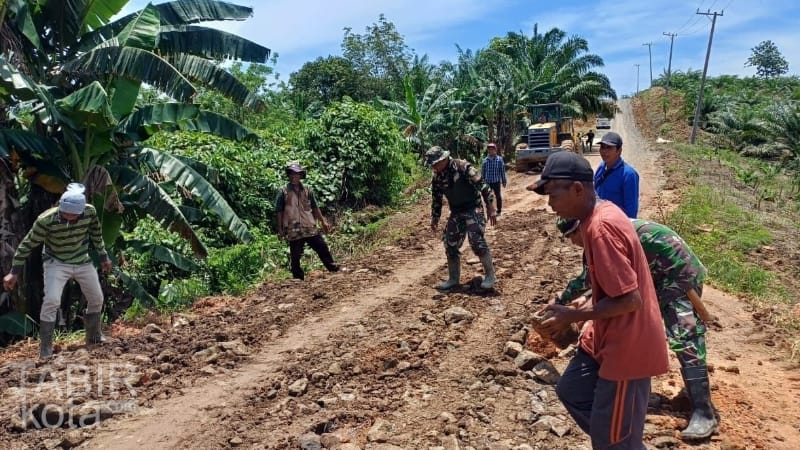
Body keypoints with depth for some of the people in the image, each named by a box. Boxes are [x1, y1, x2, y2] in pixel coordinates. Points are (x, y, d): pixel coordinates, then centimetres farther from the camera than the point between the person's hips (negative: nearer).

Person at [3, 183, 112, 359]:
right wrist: (14, 272, -13)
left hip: (83, 261, 4)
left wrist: (103, 257, 10)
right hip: (56, 263, -4)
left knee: (97, 299, 10)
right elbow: (27, 244, -16)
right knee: (51, 301, -20)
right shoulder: (46, 220, -28)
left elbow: (96, 234, 1)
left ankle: (94, 336, 33)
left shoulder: (90, 212, -19)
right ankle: (45, 348, -5)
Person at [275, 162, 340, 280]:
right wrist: (280, 229, -4)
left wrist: (323, 221, 11)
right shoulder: (283, 192, -2)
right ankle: (299, 278, 16)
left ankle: (333, 268, 17)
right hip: (293, 230, -3)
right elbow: (279, 212, -1)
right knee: (295, 257, 4)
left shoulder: (307, 190, 8)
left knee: (323, 248, 4)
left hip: (310, 228, 3)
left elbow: (315, 207, 13)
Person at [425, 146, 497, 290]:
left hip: (473, 209, -6)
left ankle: (490, 275, -1)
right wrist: (434, 217, 16)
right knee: (450, 244, 5)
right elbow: (436, 198, 15)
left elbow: (482, 185, -17)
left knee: (477, 241, -16)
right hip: (456, 213, 7)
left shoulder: (463, 167, -17)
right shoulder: (437, 176, 2)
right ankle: (453, 279, 18)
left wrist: (490, 208, -18)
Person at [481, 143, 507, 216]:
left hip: (496, 181, -2)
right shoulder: (485, 160, 0)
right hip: (487, 182, 2)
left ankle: (499, 211, 24)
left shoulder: (499, 159, -6)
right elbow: (482, 171, 6)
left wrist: (504, 181, -2)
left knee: (498, 196, 11)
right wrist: (482, 181, 7)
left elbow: (502, 171, -3)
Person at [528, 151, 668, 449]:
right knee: (571, 391, 24)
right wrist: (580, 309, 6)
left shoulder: (601, 227, -26)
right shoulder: (602, 213, 4)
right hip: (606, 337, 10)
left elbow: (629, 300, -27)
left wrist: (573, 315, -17)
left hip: (625, 347, -10)